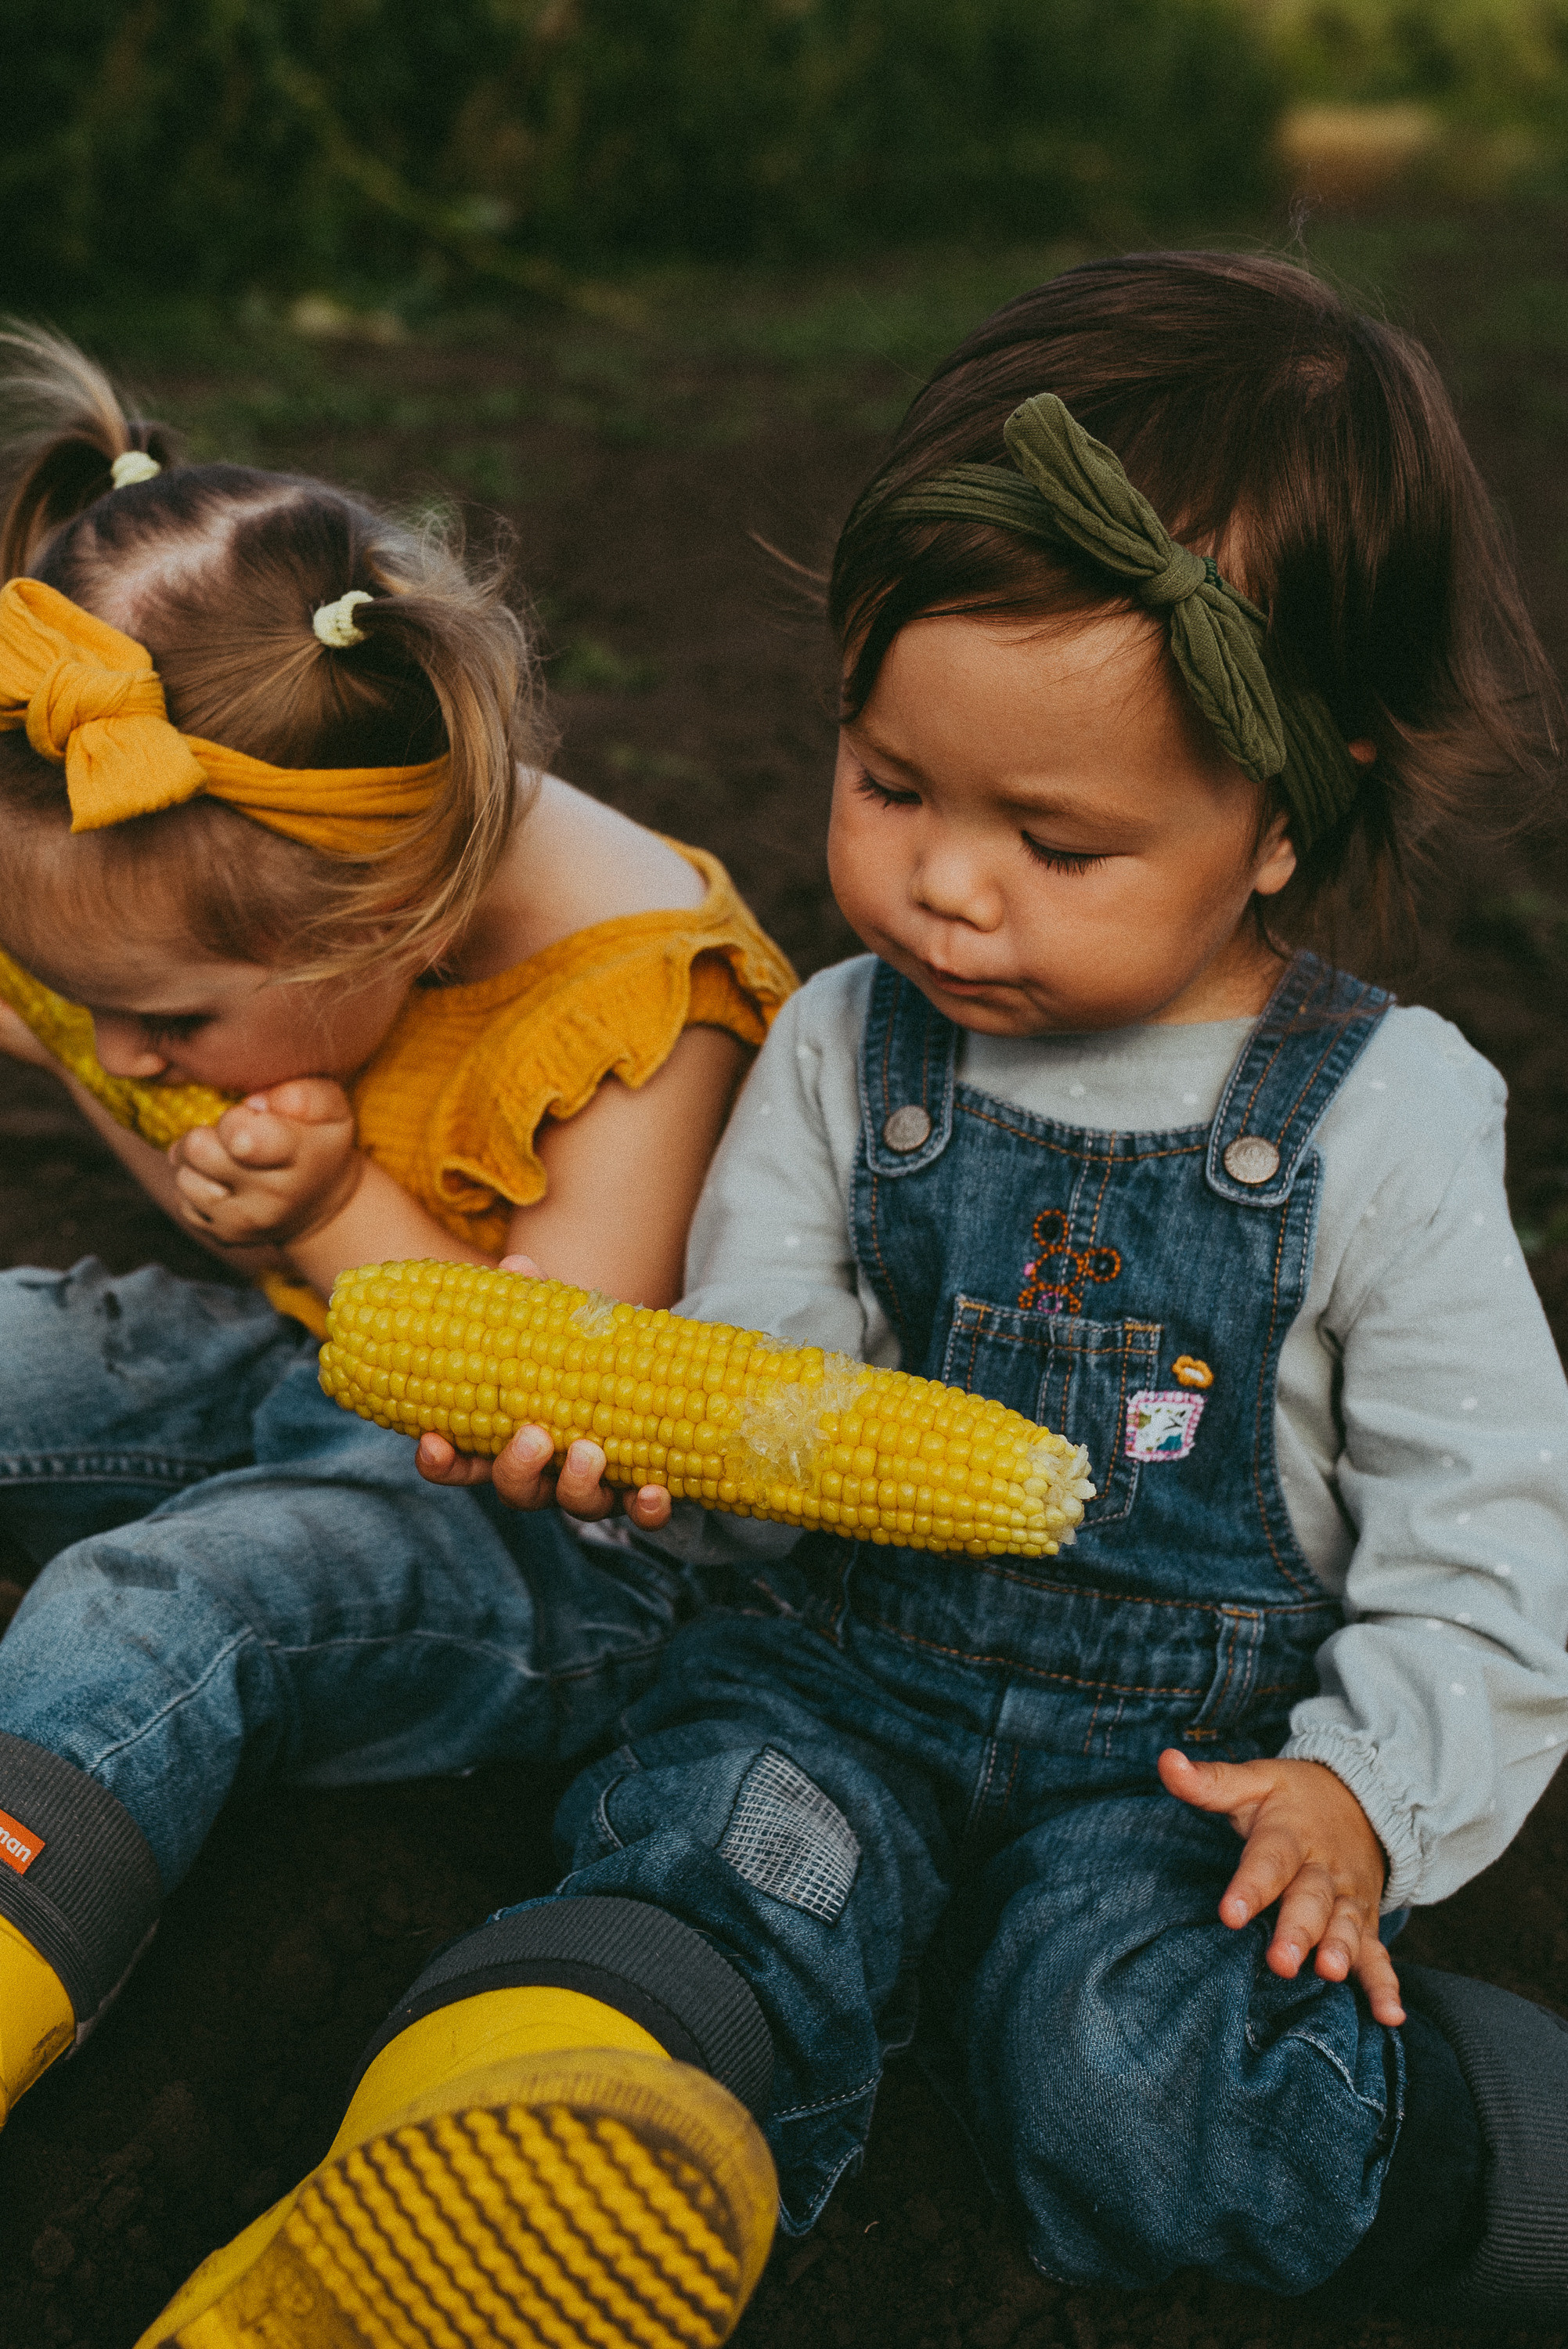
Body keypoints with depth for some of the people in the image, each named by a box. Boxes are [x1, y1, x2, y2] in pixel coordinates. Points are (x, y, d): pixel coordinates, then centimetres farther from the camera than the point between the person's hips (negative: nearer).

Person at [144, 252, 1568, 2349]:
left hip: (1195, 1742, -2)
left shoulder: (1385, 1116, -7)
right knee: (720, 1873, -26)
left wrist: (1373, 1786, -12)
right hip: (851, 1667, 3)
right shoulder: (844, 1055, -1)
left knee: (1134, 2096, -24)